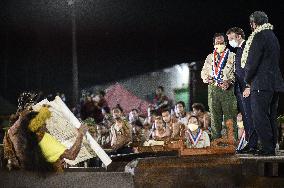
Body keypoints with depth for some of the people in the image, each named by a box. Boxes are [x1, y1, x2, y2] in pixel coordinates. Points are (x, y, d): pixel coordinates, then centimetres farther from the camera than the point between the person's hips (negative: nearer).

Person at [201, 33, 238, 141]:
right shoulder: (210, 57, 19)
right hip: (213, 89, 4)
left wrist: (229, 81, -17)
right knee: (215, 117, 4)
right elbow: (204, 71, 21)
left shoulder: (232, 56, 7)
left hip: (227, 89, -4)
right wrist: (206, 78, -2)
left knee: (230, 117, -8)